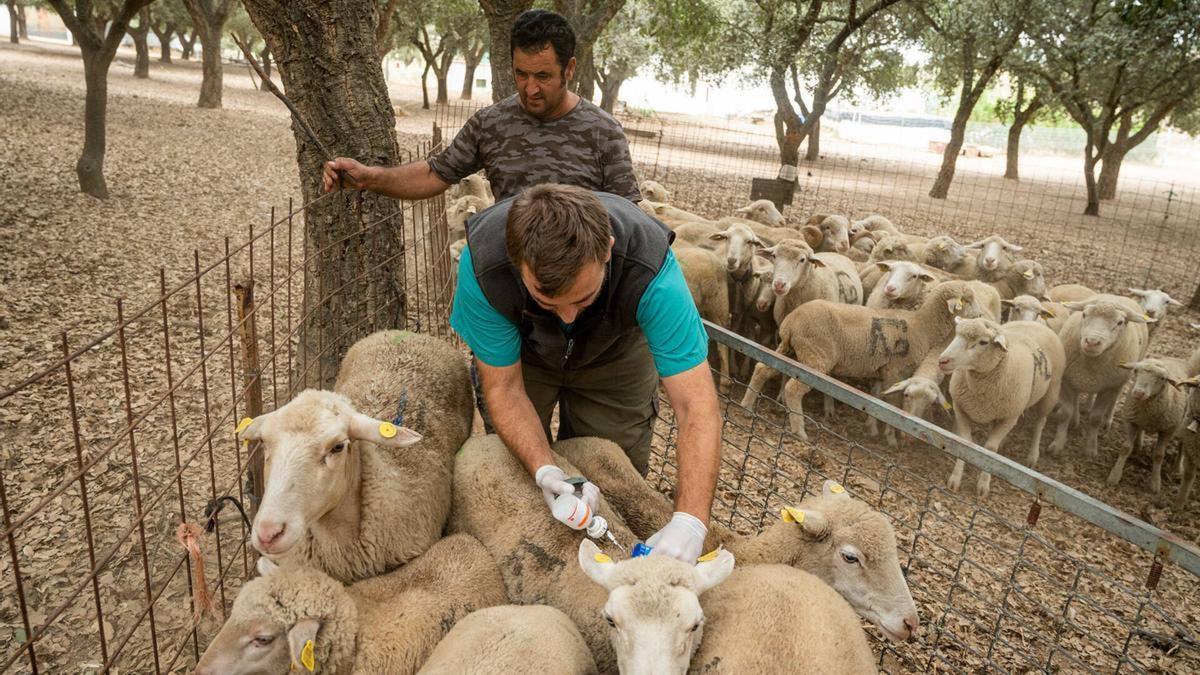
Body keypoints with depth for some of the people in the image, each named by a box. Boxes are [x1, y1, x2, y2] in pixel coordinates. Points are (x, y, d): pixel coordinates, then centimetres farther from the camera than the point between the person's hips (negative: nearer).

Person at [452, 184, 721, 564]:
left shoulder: (650, 267, -42)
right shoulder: (482, 263, -39)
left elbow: (698, 407, -42)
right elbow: (504, 388, -27)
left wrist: (690, 521, -52)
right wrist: (544, 470, -41)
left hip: (614, 354, 0)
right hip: (520, 350, 1)